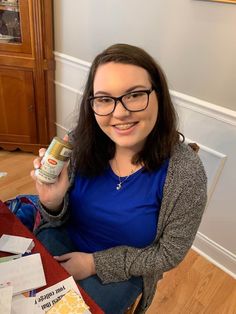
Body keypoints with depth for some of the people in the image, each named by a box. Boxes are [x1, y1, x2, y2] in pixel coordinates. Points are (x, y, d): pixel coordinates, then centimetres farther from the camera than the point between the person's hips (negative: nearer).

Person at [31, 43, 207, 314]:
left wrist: (95, 263, -16)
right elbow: (60, 221, -4)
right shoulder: (80, 142, -19)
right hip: (62, 240, 3)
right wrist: (53, 203, -28)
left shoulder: (185, 173, -27)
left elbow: (169, 253, -13)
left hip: (122, 270, -2)